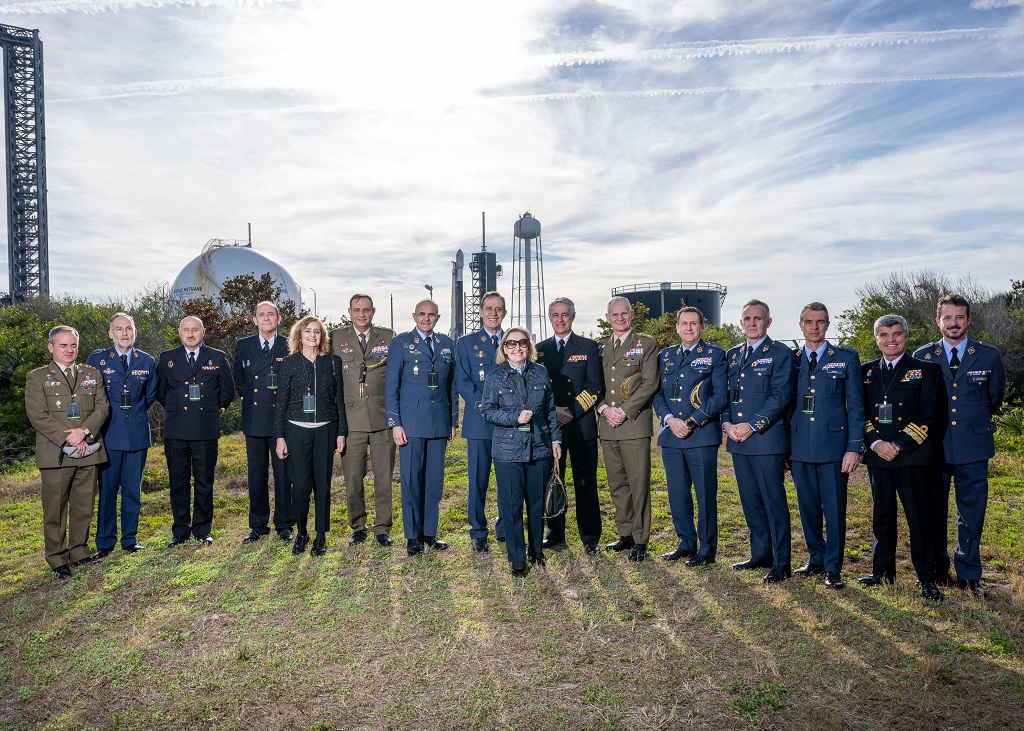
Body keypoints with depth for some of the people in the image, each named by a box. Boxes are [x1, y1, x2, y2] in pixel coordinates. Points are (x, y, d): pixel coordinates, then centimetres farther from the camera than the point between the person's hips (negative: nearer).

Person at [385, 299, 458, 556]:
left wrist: (454, 420, 11)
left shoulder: (447, 344, 12)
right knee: (411, 480, 0)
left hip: (439, 423, 3)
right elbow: (391, 386, -1)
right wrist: (395, 423, -7)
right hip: (411, 422, -3)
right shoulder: (401, 343, 1)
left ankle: (430, 532, 20)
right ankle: (413, 536, 11)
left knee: (435, 480, 8)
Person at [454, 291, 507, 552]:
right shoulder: (466, 343, 7)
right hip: (479, 421, -2)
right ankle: (478, 533, 14)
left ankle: (505, 529, 21)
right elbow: (462, 382, 0)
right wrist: (485, 405, -14)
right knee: (478, 479, 2)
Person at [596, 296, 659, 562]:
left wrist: (624, 411, -13)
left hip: (634, 424, -4)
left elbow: (650, 384, -6)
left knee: (639, 484, -2)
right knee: (617, 484, 11)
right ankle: (625, 534, 23)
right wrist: (604, 408, -4)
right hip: (607, 425, 5)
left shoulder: (646, 344, 2)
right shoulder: (600, 346, 15)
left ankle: (640, 540, 8)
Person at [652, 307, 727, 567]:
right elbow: (657, 393, 11)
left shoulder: (715, 354, 3)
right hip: (671, 435, 4)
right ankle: (686, 543, 25)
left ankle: (707, 549, 13)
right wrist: (669, 419, -7)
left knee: (705, 494, 1)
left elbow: (720, 396, -4)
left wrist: (693, 422, -12)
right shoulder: (665, 356, 15)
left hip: (702, 435, -4)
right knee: (677, 494, 10)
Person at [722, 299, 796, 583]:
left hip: (767, 439, -6)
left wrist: (753, 426, -17)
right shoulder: (733, 354, 15)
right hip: (737, 441, 6)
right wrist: (726, 423, -2)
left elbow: (781, 396, -12)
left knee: (774, 501, -1)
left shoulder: (780, 354, -3)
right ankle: (760, 554, 27)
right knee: (750, 501, 14)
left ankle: (781, 563, 9)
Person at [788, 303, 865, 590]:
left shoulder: (847, 358, 2)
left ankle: (833, 568, 15)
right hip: (800, 447, 3)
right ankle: (816, 559, 28)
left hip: (833, 446, -2)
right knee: (808, 508, 11)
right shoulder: (790, 360, 8)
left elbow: (855, 405, 0)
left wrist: (854, 447, -7)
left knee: (834, 509, 2)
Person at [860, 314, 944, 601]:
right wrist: (876, 443, -8)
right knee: (882, 517, 11)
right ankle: (882, 571, 22)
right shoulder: (866, 371, 12)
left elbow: (928, 416, -4)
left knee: (920, 518, 0)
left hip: (913, 456, -3)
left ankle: (926, 578, 13)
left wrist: (900, 445, -13)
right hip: (877, 456, 3)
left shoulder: (925, 370, 3)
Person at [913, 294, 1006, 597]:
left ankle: (969, 574, 20)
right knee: (934, 512, 9)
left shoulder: (989, 356, 1)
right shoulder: (922, 357, 1)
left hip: (973, 447, 0)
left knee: (972, 513, 5)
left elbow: (995, 398, 16)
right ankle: (936, 571, 23)